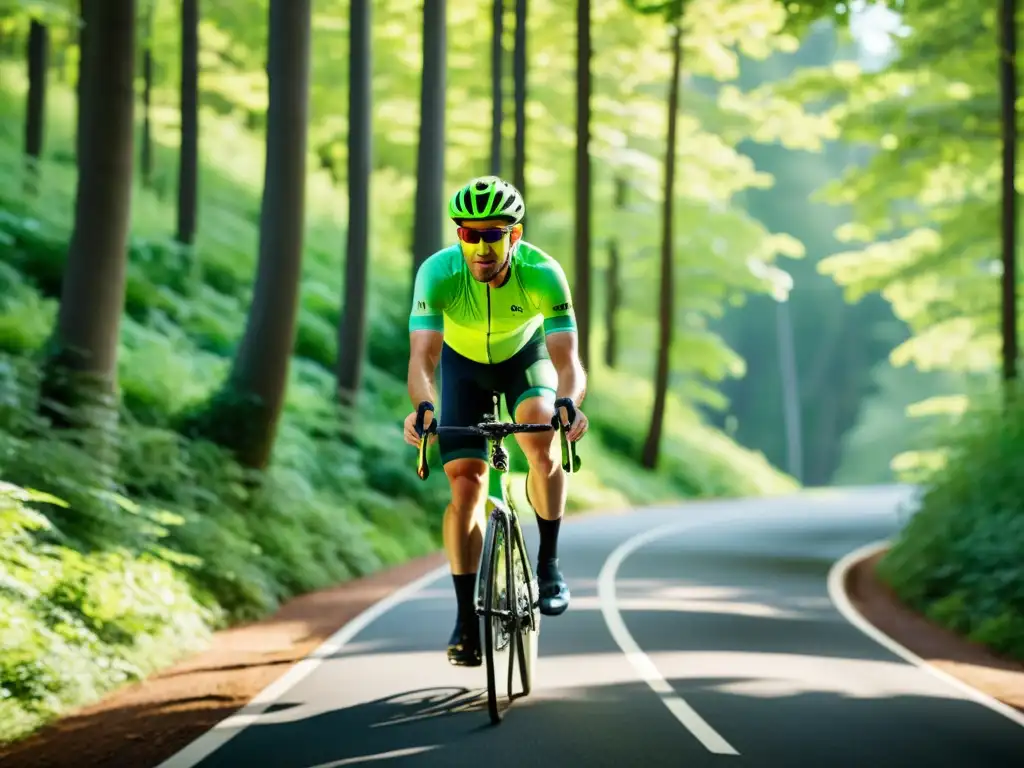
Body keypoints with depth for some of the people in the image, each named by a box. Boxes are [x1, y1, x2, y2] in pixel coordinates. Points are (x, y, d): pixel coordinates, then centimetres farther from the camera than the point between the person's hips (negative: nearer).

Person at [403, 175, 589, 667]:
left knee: (543, 439, -31)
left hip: (525, 357, -1)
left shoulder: (542, 274, -34)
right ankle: (467, 618, 0)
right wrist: (423, 407, -61)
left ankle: (548, 563, -11)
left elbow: (566, 359, -39)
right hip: (464, 365, 1)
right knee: (466, 486, -10)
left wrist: (569, 403, -60)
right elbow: (422, 358, -40)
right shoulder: (438, 273, -34)